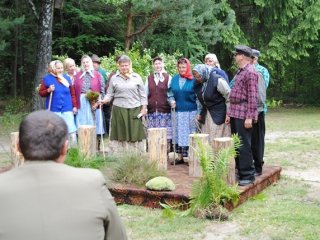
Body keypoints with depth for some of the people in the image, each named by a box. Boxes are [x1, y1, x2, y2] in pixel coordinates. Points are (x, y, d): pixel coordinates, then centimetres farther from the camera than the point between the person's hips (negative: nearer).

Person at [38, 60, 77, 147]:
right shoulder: (47, 79, 1)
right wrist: (48, 90, -14)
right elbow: (41, 93, 5)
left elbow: (72, 93, 13)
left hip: (67, 109, 2)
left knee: (72, 130, -6)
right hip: (54, 110, -2)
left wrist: (74, 106, 8)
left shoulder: (67, 78, 9)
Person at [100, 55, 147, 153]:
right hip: (119, 110, 0)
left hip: (135, 110, 0)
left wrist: (144, 108, 3)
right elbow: (110, 94, 8)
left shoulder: (137, 77, 8)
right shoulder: (114, 78, 8)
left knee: (135, 134, 1)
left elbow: (142, 94, 9)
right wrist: (104, 100, -10)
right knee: (120, 134, 0)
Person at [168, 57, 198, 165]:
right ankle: (180, 157, 17)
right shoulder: (174, 79, 6)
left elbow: (198, 96, -7)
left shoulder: (193, 79, -6)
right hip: (177, 111, 4)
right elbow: (170, 92, 16)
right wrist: (171, 100, -5)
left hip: (190, 111, -4)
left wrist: (199, 113, -11)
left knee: (189, 134, 0)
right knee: (178, 133, 8)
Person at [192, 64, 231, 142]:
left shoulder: (218, 80, -18)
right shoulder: (199, 83, 3)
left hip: (219, 115, -7)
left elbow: (229, 97, -16)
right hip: (207, 114, 7)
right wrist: (201, 114, 15)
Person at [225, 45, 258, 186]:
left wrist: (249, 117, -20)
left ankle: (248, 175, 3)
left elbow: (253, 97, -17)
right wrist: (229, 113, 17)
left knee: (244, 146, -5)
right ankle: (240, 171, 24)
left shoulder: (250, 72, -12)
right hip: (235, 114, 9)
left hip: (243, 115, -9)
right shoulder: (240, 72, 17)